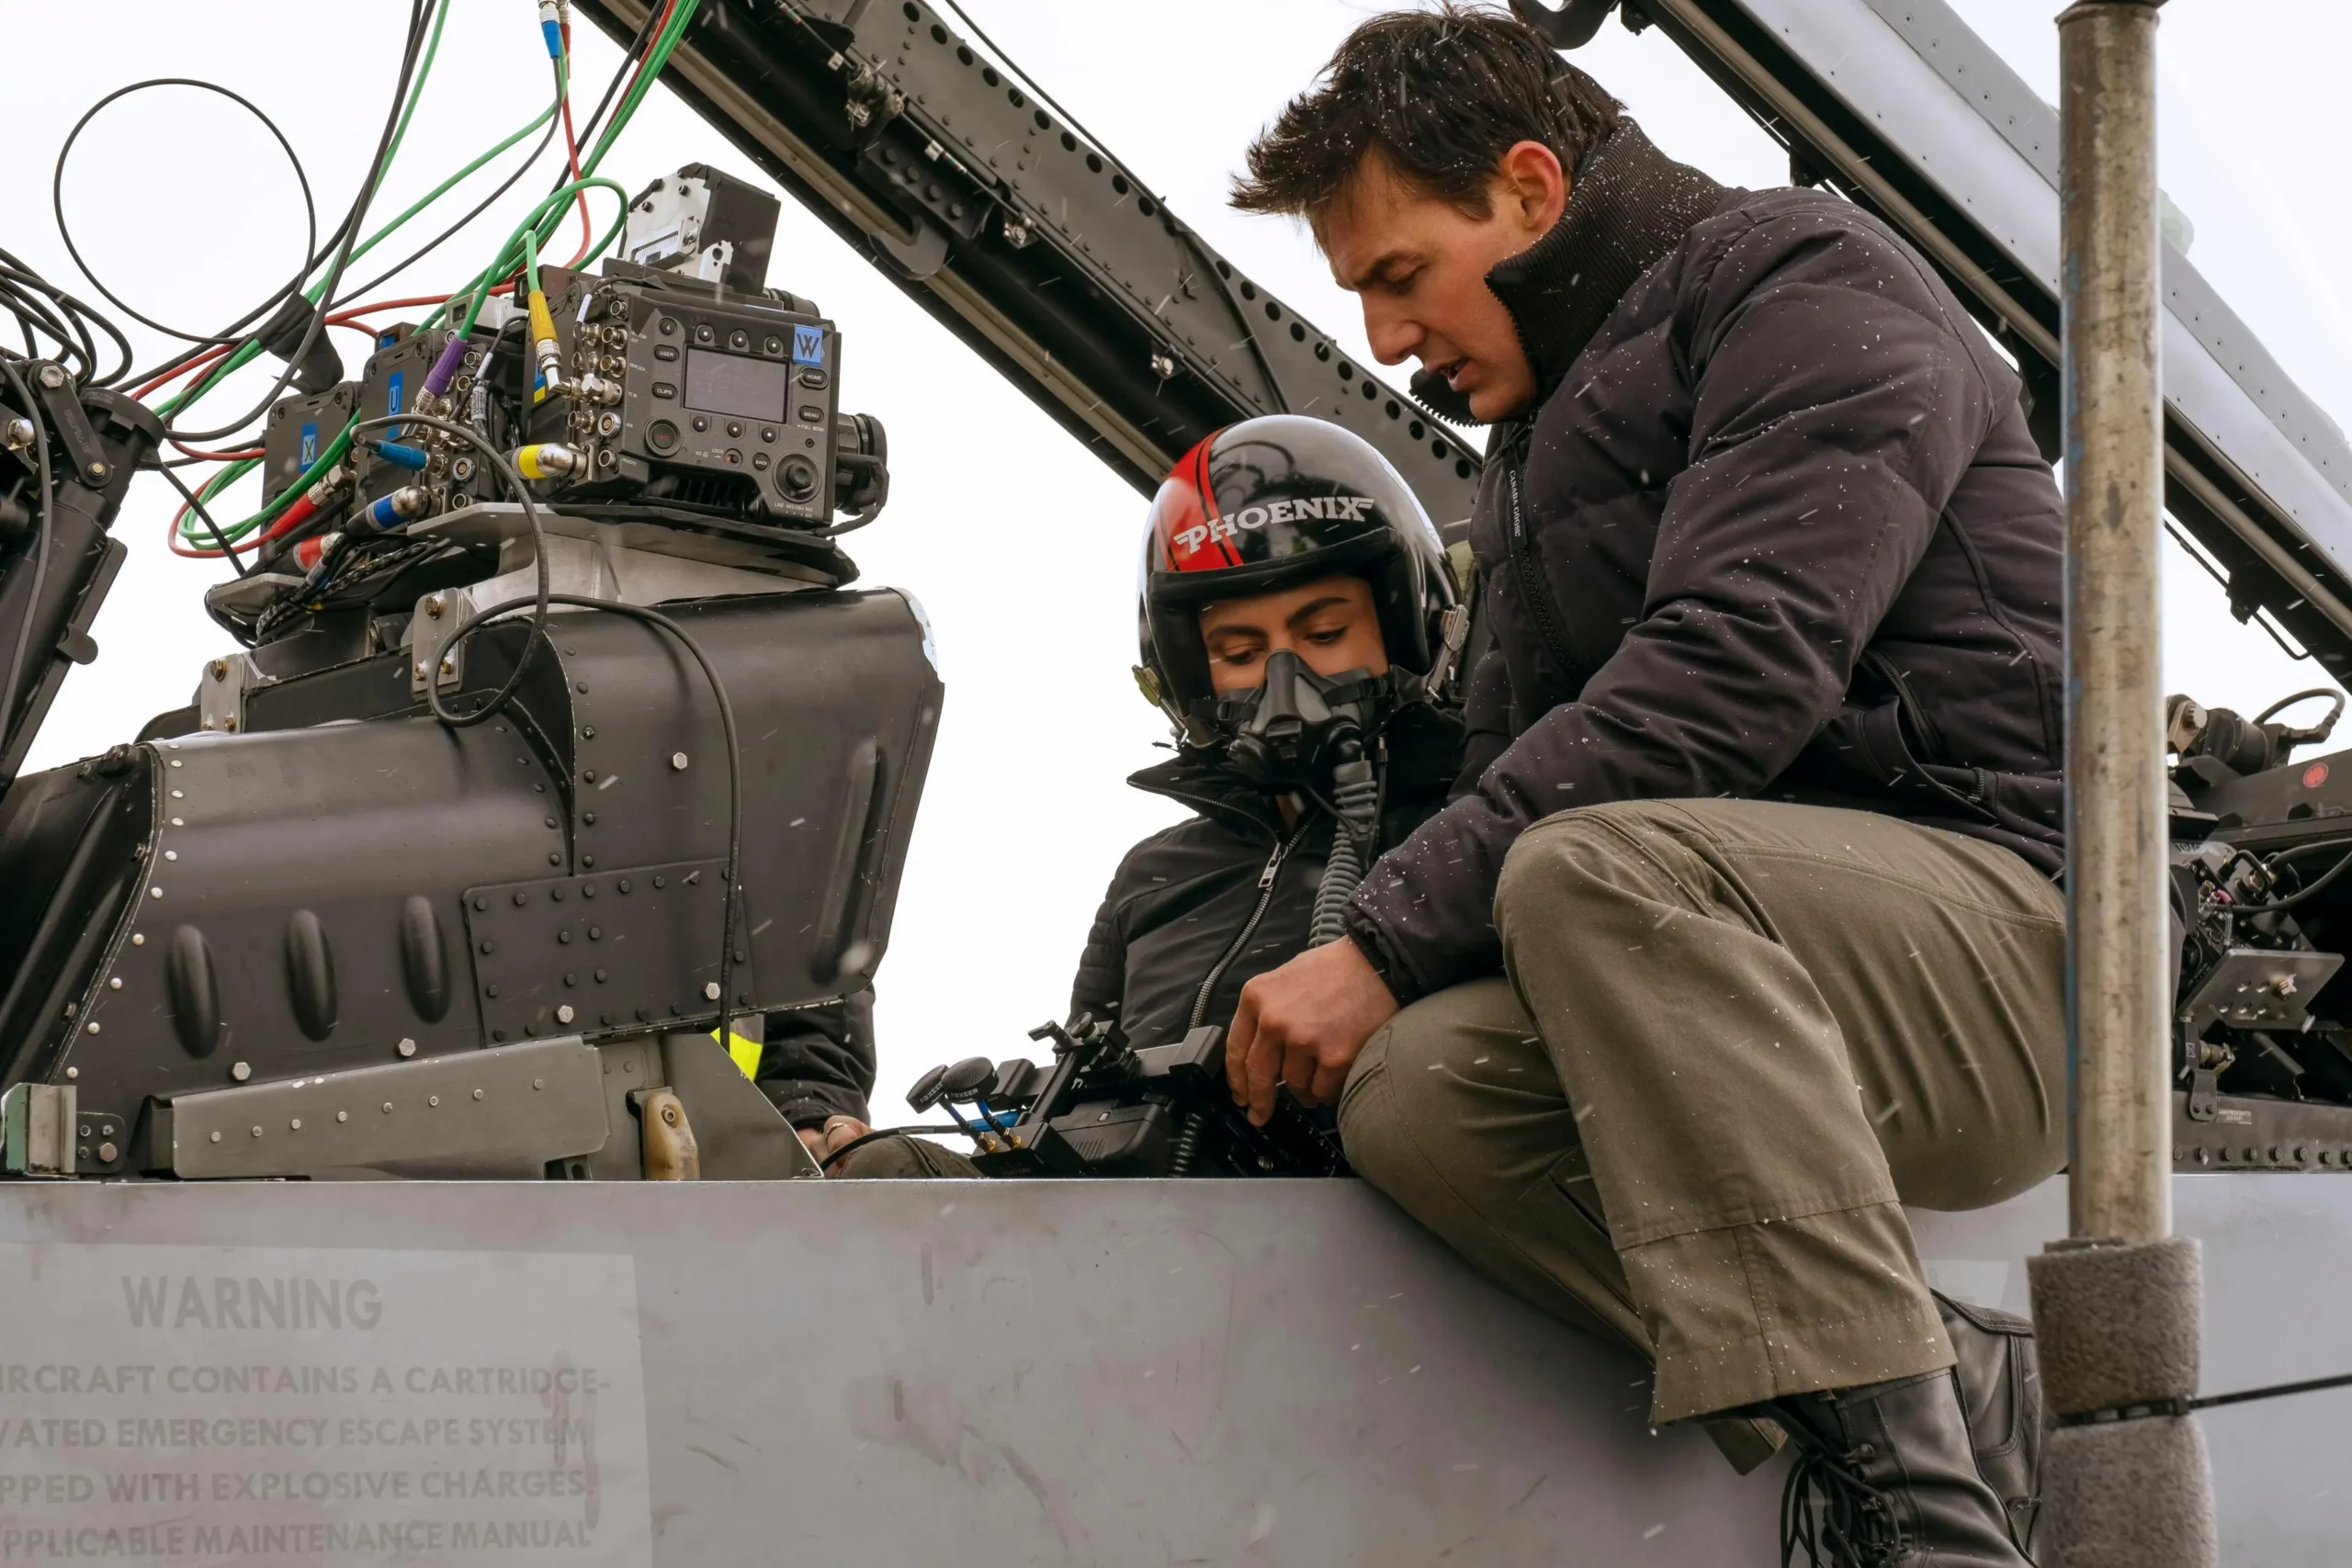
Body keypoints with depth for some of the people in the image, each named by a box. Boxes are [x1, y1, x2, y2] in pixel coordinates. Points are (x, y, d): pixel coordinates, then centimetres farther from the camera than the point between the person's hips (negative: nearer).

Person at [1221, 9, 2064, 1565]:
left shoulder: (1811, 289, -2)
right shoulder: (1545, 450, 27)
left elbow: (1733, 676, -17)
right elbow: (1524, 766, 20)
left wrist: (1388, 939, -19)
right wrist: (1370, 982, -1)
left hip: (2009, 927, -7)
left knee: (1593, 871, -34)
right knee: (1418, 1088, -20)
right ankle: (1946, 1389, -24)